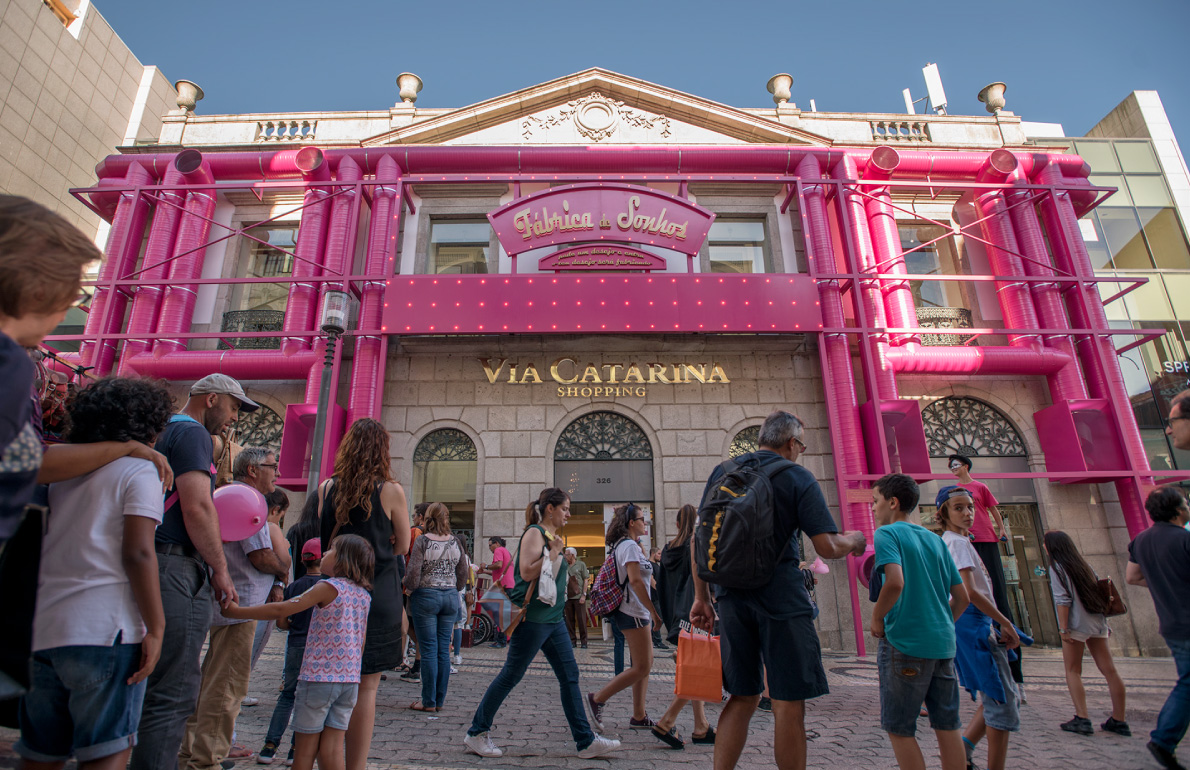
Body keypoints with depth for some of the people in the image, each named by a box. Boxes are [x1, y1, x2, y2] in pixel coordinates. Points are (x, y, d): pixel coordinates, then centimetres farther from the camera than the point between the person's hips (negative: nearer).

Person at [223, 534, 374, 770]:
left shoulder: (329, 587, -11)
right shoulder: (365, 596, 8)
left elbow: (281, 610, -14)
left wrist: (237, 611, -6)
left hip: (319, 678, -5)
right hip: (350, 681, 6)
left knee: (305, 748, 9)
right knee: (331, 749, 10)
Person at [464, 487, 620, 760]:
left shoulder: (551, 535, 16)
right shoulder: (534, 533, -12)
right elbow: (527, 572, -21)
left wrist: (565, 560, 12)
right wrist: (554, 553, -19)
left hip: (553, 618, 9)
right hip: (532, 617, -9)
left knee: (570, 676, 8)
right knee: (510, 676, 2)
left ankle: (586, 741, 14)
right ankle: (476, 734, 17)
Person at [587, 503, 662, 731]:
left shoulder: (622, 545, 17)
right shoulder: (629, 546, -15)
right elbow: (635, 580, -22)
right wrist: (654, 612, -20)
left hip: (633, 612, 11)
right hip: (634, 612, -11)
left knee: (645, 663, 13)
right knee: (641, 668, -6)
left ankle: (639, 716, 18)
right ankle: (597, 699, -1)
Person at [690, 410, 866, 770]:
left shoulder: (722, 472, 8)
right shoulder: (797, 477, -4)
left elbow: (699, 540, 7)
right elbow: (828, 547, -9)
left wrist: (702, 598, 12)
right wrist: (855, 541, 13)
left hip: (732, 598, 5)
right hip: (781, 599, -5)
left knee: (742, 698, 15)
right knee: (789, 704, 6)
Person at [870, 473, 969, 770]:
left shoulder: (887, 533, -8)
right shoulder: (935, 539, 12)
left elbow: (895, 581, -24)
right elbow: (961, 597, 13)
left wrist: (876, 617, -11)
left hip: (904, 642, -7)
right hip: (943, 643, 7)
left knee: (899, 730, 4)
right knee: (947, 727, 14)